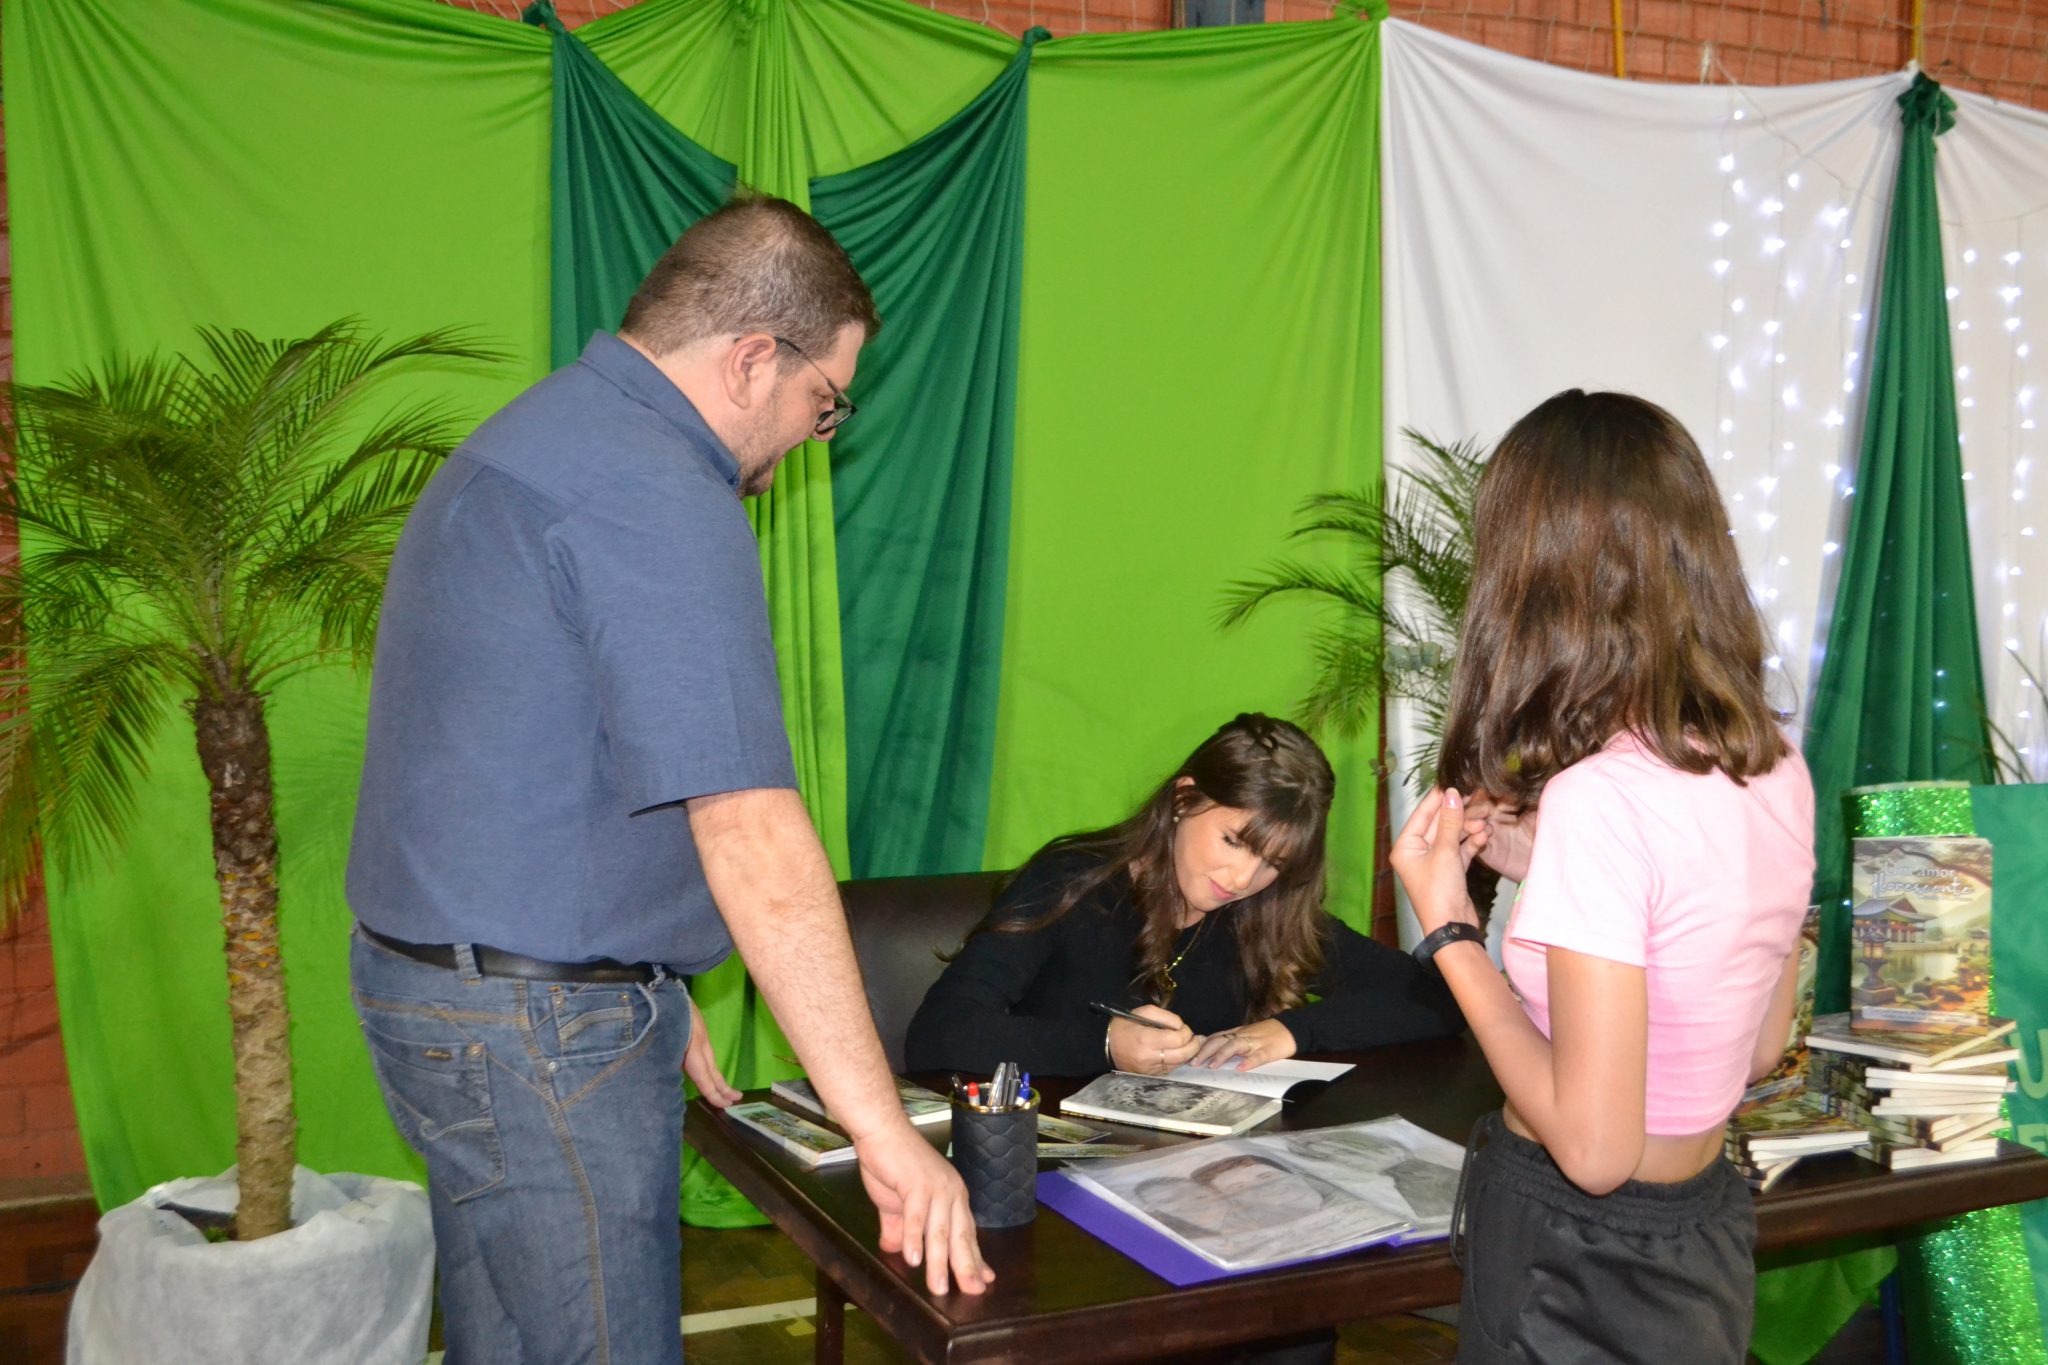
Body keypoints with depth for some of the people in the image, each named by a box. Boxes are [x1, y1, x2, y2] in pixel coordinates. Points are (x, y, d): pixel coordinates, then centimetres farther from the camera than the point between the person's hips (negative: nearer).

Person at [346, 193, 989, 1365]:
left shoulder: (537, 436, 12)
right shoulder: (658, 502, -22)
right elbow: (755, 842, -27)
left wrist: (647, 988, 22)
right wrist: (886, 1131, -24)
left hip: (447, 978, 10)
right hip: (538, 1033, -10)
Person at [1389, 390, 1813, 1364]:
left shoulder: (1602, 796, -26)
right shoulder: (1777, 770, -3)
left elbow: (1594, 1148, -24)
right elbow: (1755, 1050, 9)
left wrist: (1450, 931, -15)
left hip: (1579, 1267, -7)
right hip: (1709, 1237, 7)